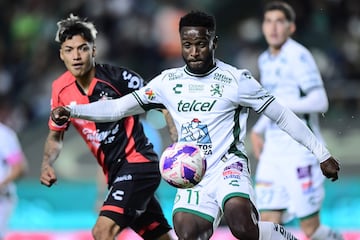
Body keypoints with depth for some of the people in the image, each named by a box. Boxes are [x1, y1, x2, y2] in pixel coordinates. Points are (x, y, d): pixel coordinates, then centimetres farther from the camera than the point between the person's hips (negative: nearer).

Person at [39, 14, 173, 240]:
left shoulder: (118, 77, -15)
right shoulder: (61, 89, 1)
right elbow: (55, 136, 16)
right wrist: (47, 164, -2)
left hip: (138, 162, -6)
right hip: (115, 172, 6)